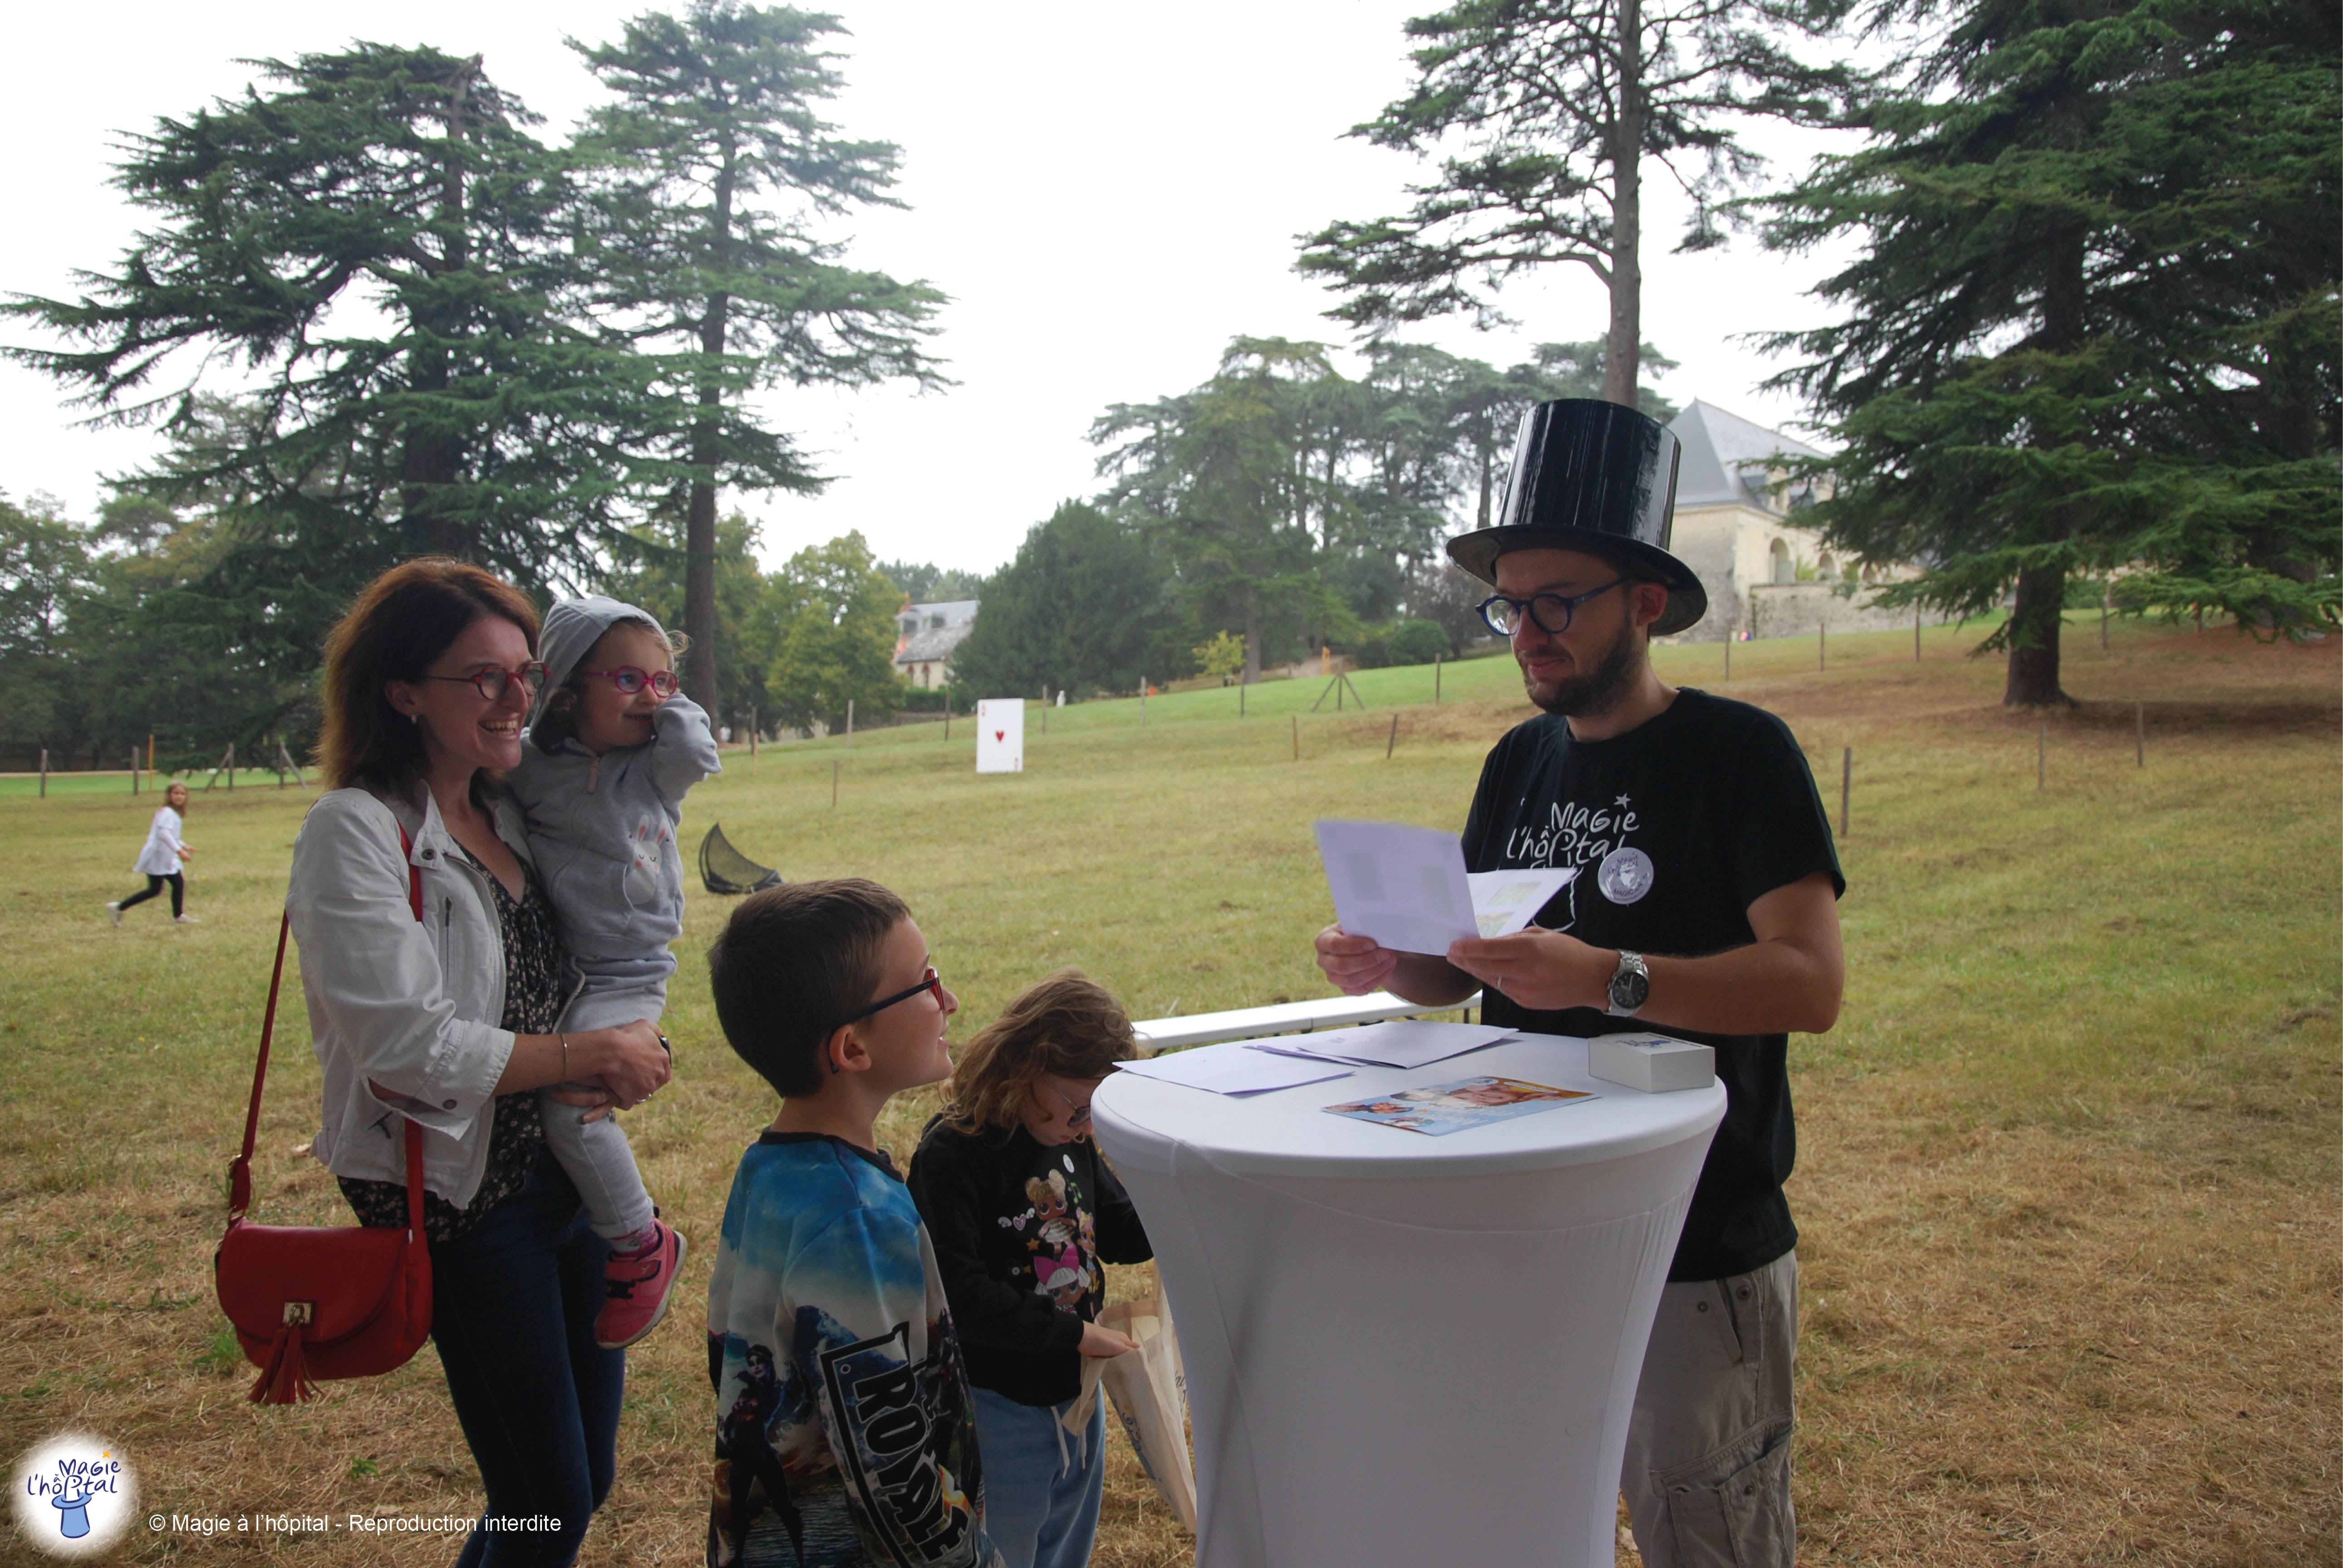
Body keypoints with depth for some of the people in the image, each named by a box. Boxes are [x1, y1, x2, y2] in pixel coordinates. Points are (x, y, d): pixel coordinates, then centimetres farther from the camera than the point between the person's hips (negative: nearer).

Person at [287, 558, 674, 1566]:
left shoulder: (507, 814, 8)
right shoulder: (356, 831, -15)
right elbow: (409, 1046, -22)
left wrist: (630, 1050, 0)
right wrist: (585, 1055, -14)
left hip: (567, 1172, 8)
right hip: (464, 1196, -7)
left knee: (589, 1476, 18)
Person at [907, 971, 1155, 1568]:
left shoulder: (1071, 1139, 0)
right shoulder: (951, 1155, -24)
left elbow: (1118, 1233, 11)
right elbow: (959, 1295, -30)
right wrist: (1074, 1332, -28)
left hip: (1077, 1392, 7)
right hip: (1000, 1407, -7)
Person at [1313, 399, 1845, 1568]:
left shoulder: (1737, 752, -11)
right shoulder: (1519, 764, 8)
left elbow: (1811, 982, -22)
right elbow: (1465, 971, 14)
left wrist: (1604, 978, -34)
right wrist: (1393, 966, -8)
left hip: (1697, 1261, -6)